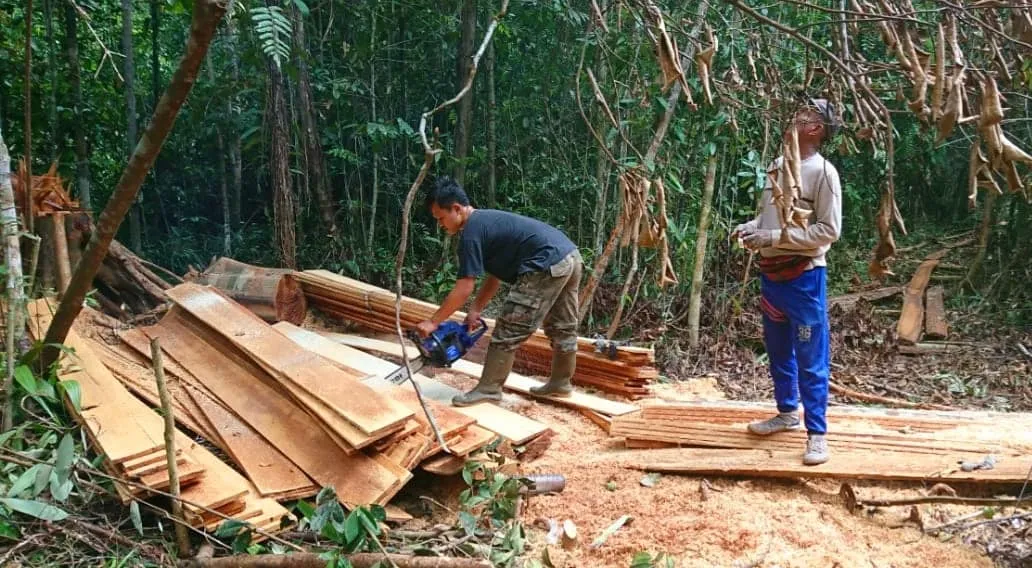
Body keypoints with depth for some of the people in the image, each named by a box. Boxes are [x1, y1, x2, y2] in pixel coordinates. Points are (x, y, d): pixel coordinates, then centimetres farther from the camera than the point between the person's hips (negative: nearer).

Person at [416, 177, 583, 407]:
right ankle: (561, 383, 35)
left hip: (548, 266, -10)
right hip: (571, 257, 10)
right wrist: (475, 310, 19)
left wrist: (433, 322, -1)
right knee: (562, 328, 21)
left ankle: (489, 389, 6)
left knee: (508, 330, -2)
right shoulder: (486, 221, 21)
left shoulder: (471, 232, -8)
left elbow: (464, 289, -9)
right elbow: (495, 275, 23)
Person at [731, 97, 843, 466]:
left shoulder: (823, 172, -13)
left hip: (804, 276, -8)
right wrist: (751, 227, -2)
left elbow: (829, 230, -17)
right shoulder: (779, 165, 9)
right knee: (778, 351, 19)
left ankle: (817, 433, 8)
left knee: (811, 358, -1)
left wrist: (774, 237, -21)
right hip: (771, 273, 8)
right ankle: (788, 412, 36)